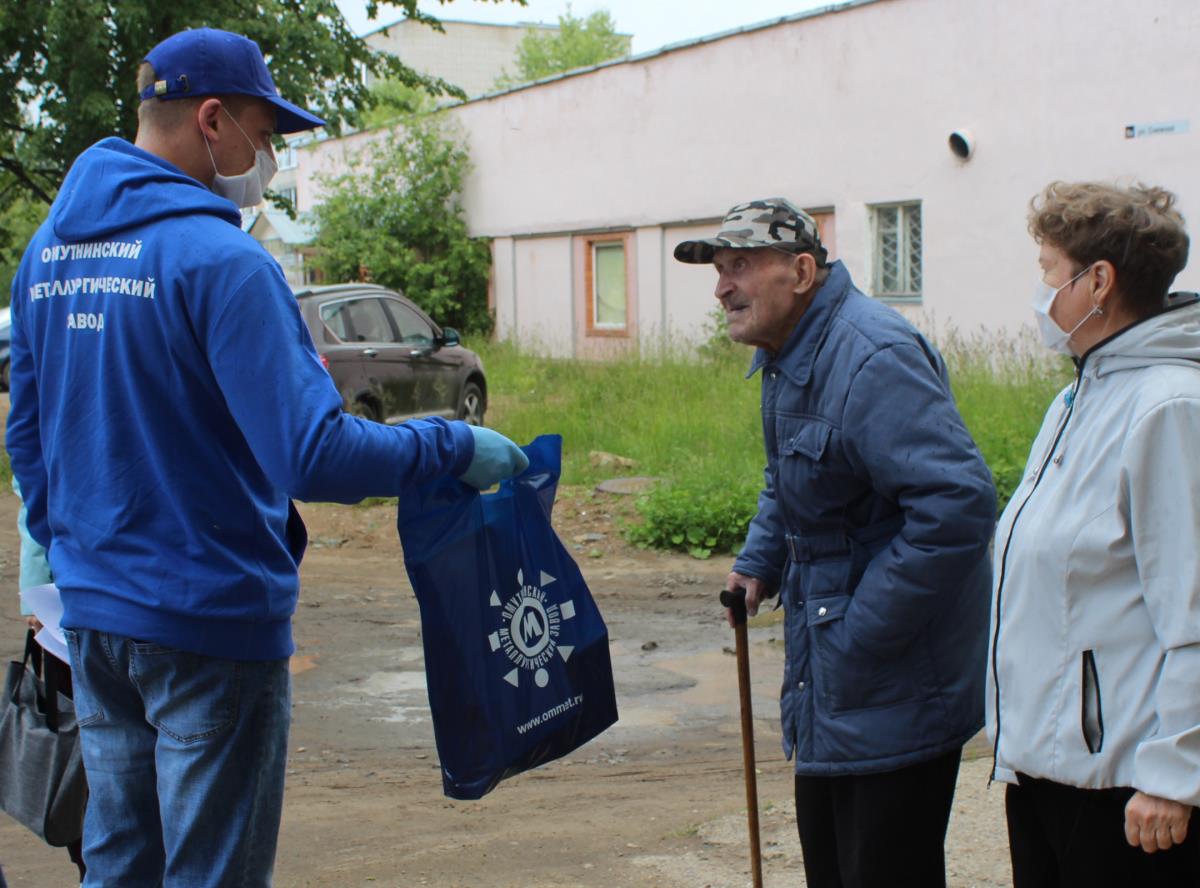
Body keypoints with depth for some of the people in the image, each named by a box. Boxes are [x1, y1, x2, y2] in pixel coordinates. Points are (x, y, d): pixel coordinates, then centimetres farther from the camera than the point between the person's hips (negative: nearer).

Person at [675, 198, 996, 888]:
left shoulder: (872, 358, -25)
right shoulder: (786, 355, 9)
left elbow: (957, 504, -33)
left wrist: (863, 631, -26)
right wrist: (759, 565, 12)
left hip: (894, 688, -10)